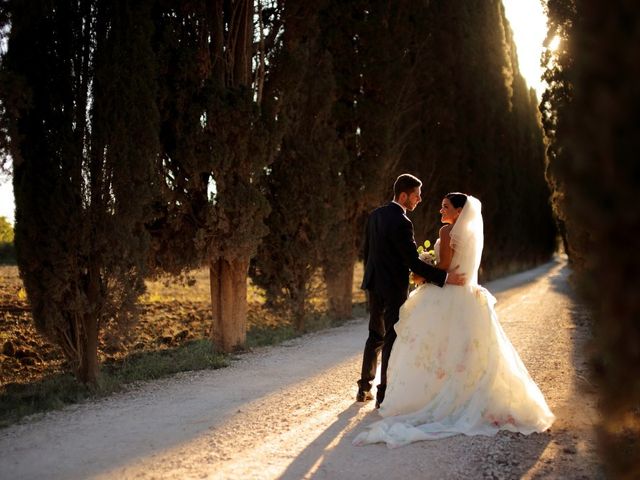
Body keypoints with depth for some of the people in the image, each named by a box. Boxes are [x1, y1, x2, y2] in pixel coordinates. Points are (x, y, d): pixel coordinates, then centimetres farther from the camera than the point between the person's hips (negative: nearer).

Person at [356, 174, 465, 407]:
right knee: (392, 338, 4)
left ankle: (364, 388, 25)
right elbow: (413, 263, -22)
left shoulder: (375, 215, 5)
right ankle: (384, 393, 10)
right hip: (393, 288, -8)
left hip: (374, 285, 8)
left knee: (375, 336, 18)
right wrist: (444, 277, -21)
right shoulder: (402, 223, -21)